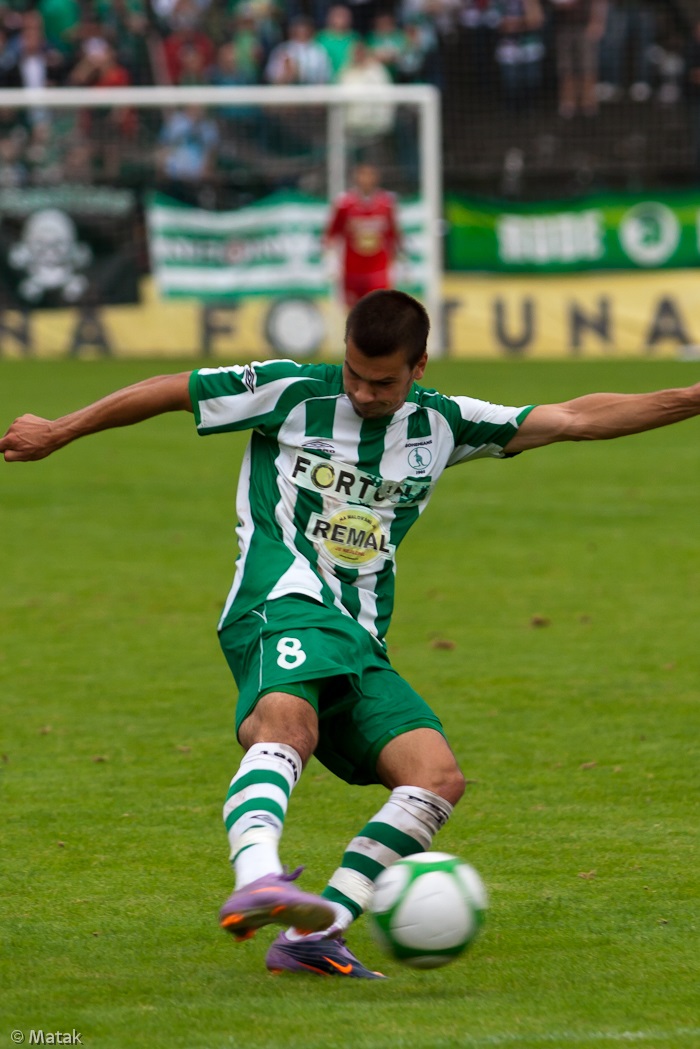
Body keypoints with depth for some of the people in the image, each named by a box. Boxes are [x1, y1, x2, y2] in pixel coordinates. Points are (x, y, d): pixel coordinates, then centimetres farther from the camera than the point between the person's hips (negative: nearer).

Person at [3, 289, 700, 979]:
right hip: (283, 608, -6)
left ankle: (314, 934, -18)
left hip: (359, 642, 6)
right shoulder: (294, 393, 2)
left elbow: (572, 419, 15)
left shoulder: (441, 425, 15)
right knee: (289, 729, -37)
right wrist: (59, 433, 18)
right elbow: (170, 392, 12)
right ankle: (255, 881, -64)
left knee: (438, 777, -12)